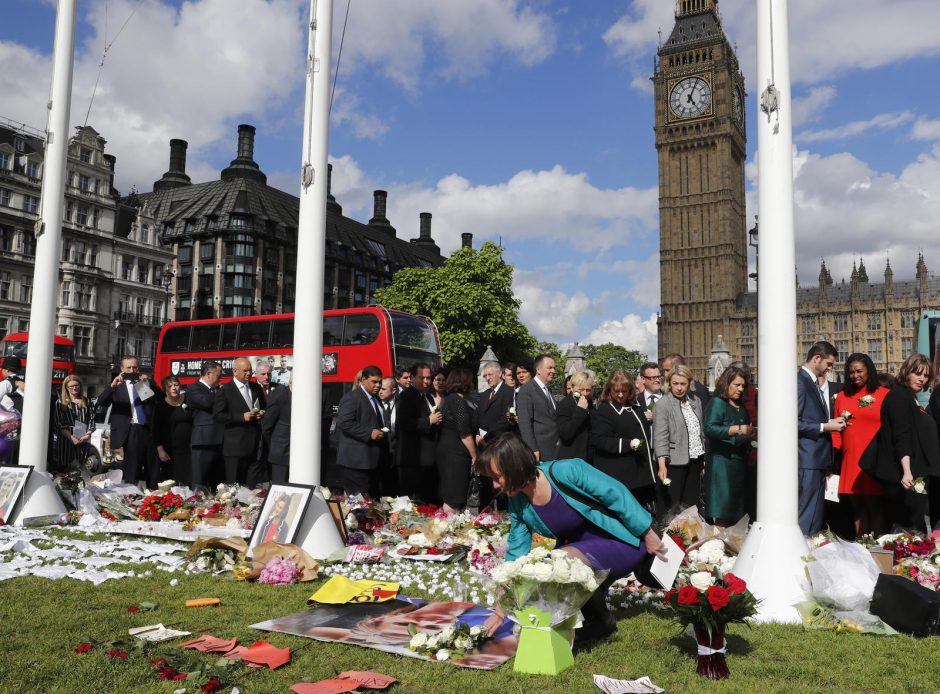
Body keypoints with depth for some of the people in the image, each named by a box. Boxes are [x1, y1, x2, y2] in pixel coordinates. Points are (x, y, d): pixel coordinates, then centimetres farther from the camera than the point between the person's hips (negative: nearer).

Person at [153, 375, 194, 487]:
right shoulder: (160, 405, 2)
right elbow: (156, 429, 1)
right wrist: (160, 449, -6)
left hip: (188, 448, 1)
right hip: (170, 450, -1)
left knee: (188, 482, -3)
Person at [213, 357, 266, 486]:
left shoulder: (256, 388, 13)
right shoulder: (225, 391, -4)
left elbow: (263, 407, 25)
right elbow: (218, 415, -11)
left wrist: (261, 414, 2)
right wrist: (242, 417, -17)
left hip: (255, 445, 5)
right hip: (235, 445, -5)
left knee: (255, 484, 4)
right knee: (234, 485, 3)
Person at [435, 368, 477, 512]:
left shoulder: (447, 399, 13)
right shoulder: (459, 401, -13)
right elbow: (464, 434, -16)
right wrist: (474, 456, -8)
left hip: (444, 450, 9)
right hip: (456, 454, -9)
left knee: (447, 494, 12)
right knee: (453, 500, -7)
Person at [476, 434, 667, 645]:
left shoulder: (565, 471, -27)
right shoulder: (518, 505, -6)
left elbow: (617, 494, -19)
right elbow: (516, 556, 0)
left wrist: (647, 534, -13)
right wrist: (502, 609, 0)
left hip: (624, 542, -7)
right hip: (582, 549, 7)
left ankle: (602, 621, -5)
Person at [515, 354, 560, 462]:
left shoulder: (548, 390, 17)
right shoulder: (526, 390, -9)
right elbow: (524, 422, -15)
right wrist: (532, 449, -19)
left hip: (554, 450, 7)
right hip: (539, 450, -7)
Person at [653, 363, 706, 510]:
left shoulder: (696, 401, 8)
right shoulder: (663, 404, -11)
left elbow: (701, 430, 15)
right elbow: (660, 436, -16)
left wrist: (704, 457, 13)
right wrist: (662, 464, -23)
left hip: (696, 459, 6)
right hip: (675, 461, -5)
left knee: (691, 503, 10)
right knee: (674, 505, 1)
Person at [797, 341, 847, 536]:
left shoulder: (813, 382, 17)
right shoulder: (800, 382, -13)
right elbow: (793, 423, -19)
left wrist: (831, 422, 11)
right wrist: (825, 427, -16)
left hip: (818, 459, 10)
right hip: (808, 460, -10)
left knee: (816, 515, 13)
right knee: (807, 517, -7)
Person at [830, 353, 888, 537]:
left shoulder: (885, 395, 5)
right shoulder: (842, 396, 13)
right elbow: (836, 429, 13)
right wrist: (835, 448, 1)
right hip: (851, 462, 3)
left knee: (876, 507, -2)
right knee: (858, 507, 5)